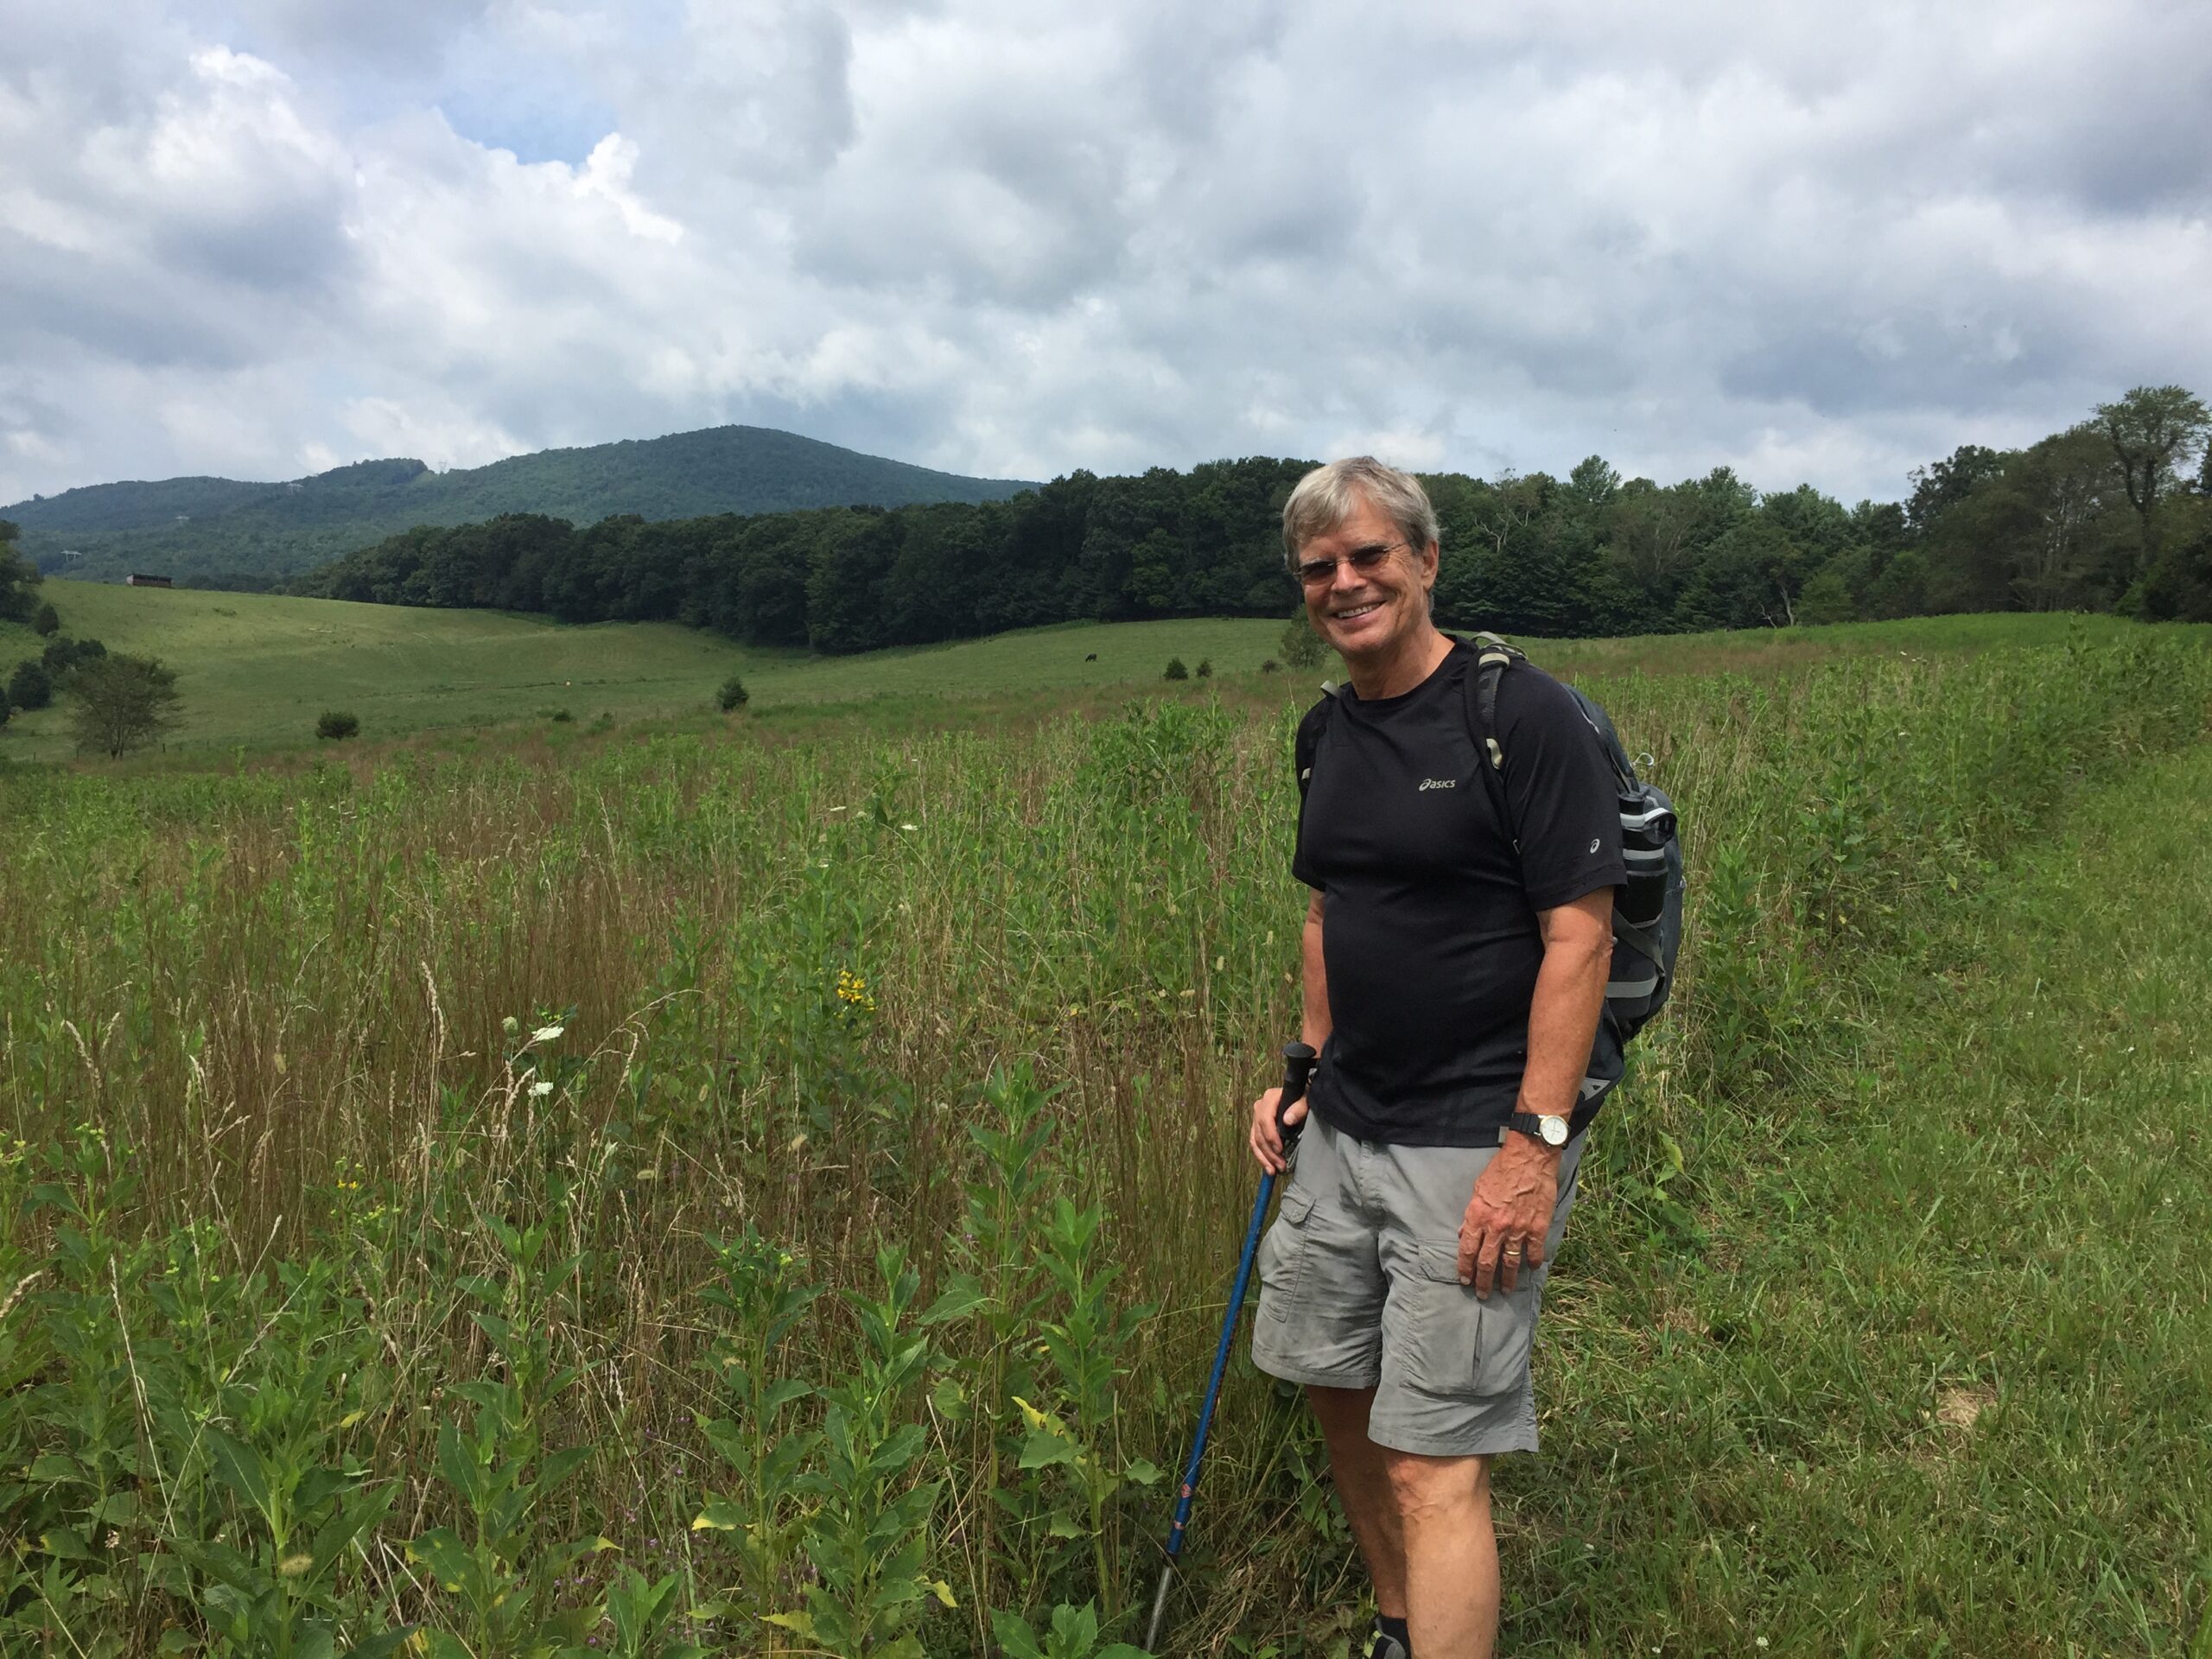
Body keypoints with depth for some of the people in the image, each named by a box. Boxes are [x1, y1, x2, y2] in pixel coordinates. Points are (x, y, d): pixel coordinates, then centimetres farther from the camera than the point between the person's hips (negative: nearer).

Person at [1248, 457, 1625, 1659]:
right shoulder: (1325, 734, 9)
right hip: (1345, 1126, 8)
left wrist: (1535, 1146, -20)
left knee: (1435, 1464, -5)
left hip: (1475, 1141, -7)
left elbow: (1579, 937, -16)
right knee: (1337, 1387, 18)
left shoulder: (1523, 716, -13)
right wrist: (1307, 1065, 11)